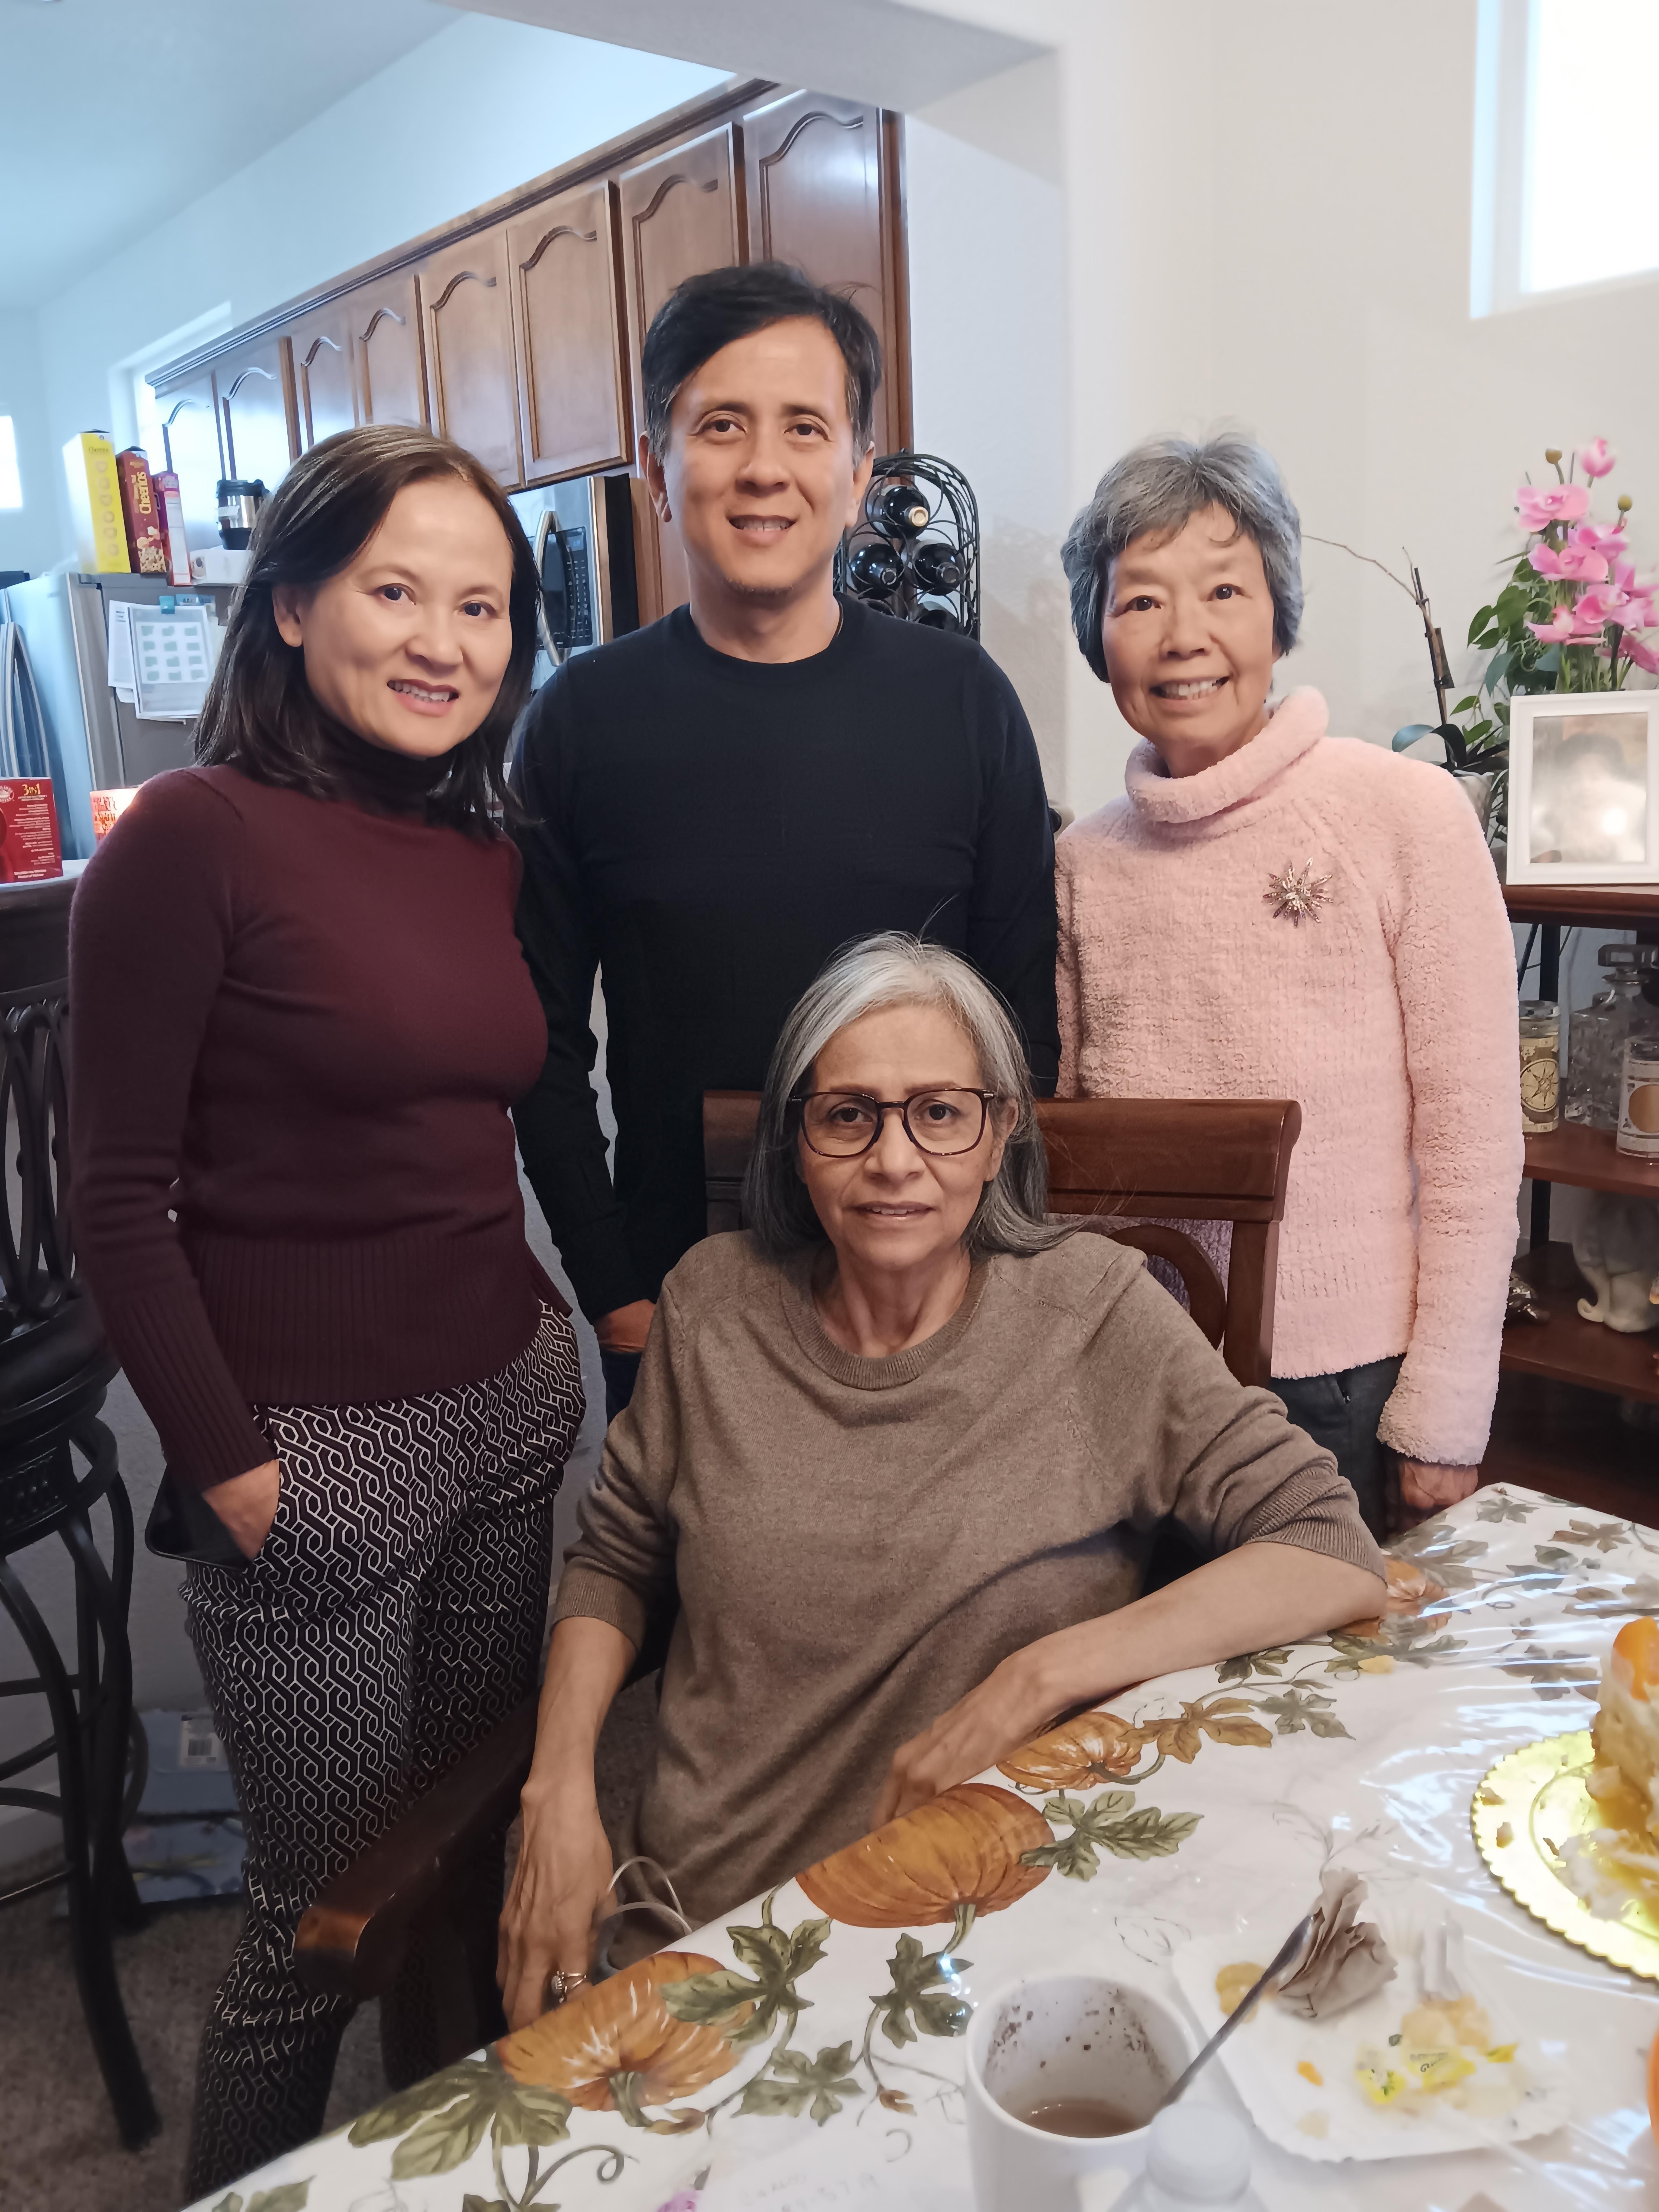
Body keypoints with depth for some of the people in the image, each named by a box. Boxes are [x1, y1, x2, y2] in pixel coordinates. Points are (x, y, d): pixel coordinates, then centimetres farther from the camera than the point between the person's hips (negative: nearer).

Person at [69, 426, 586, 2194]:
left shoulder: (495, 857, 9)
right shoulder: (195, 835, -11)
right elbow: (119, 1201, -12)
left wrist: (585, 1317, 7)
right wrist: (230, 1468, -12)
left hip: (512, 1414, 6)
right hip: (313, 1452, -6)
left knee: (479, 1859, 19)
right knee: (328, 1915, 9)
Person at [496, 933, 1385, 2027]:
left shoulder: (1090, 1311, -7)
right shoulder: (717, 1300, 1)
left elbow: (1335, 1554, -10)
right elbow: (615, 1560, 12)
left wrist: (1039, 1678, -18)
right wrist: (561, 1795, -3)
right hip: (696, 1912, 2)